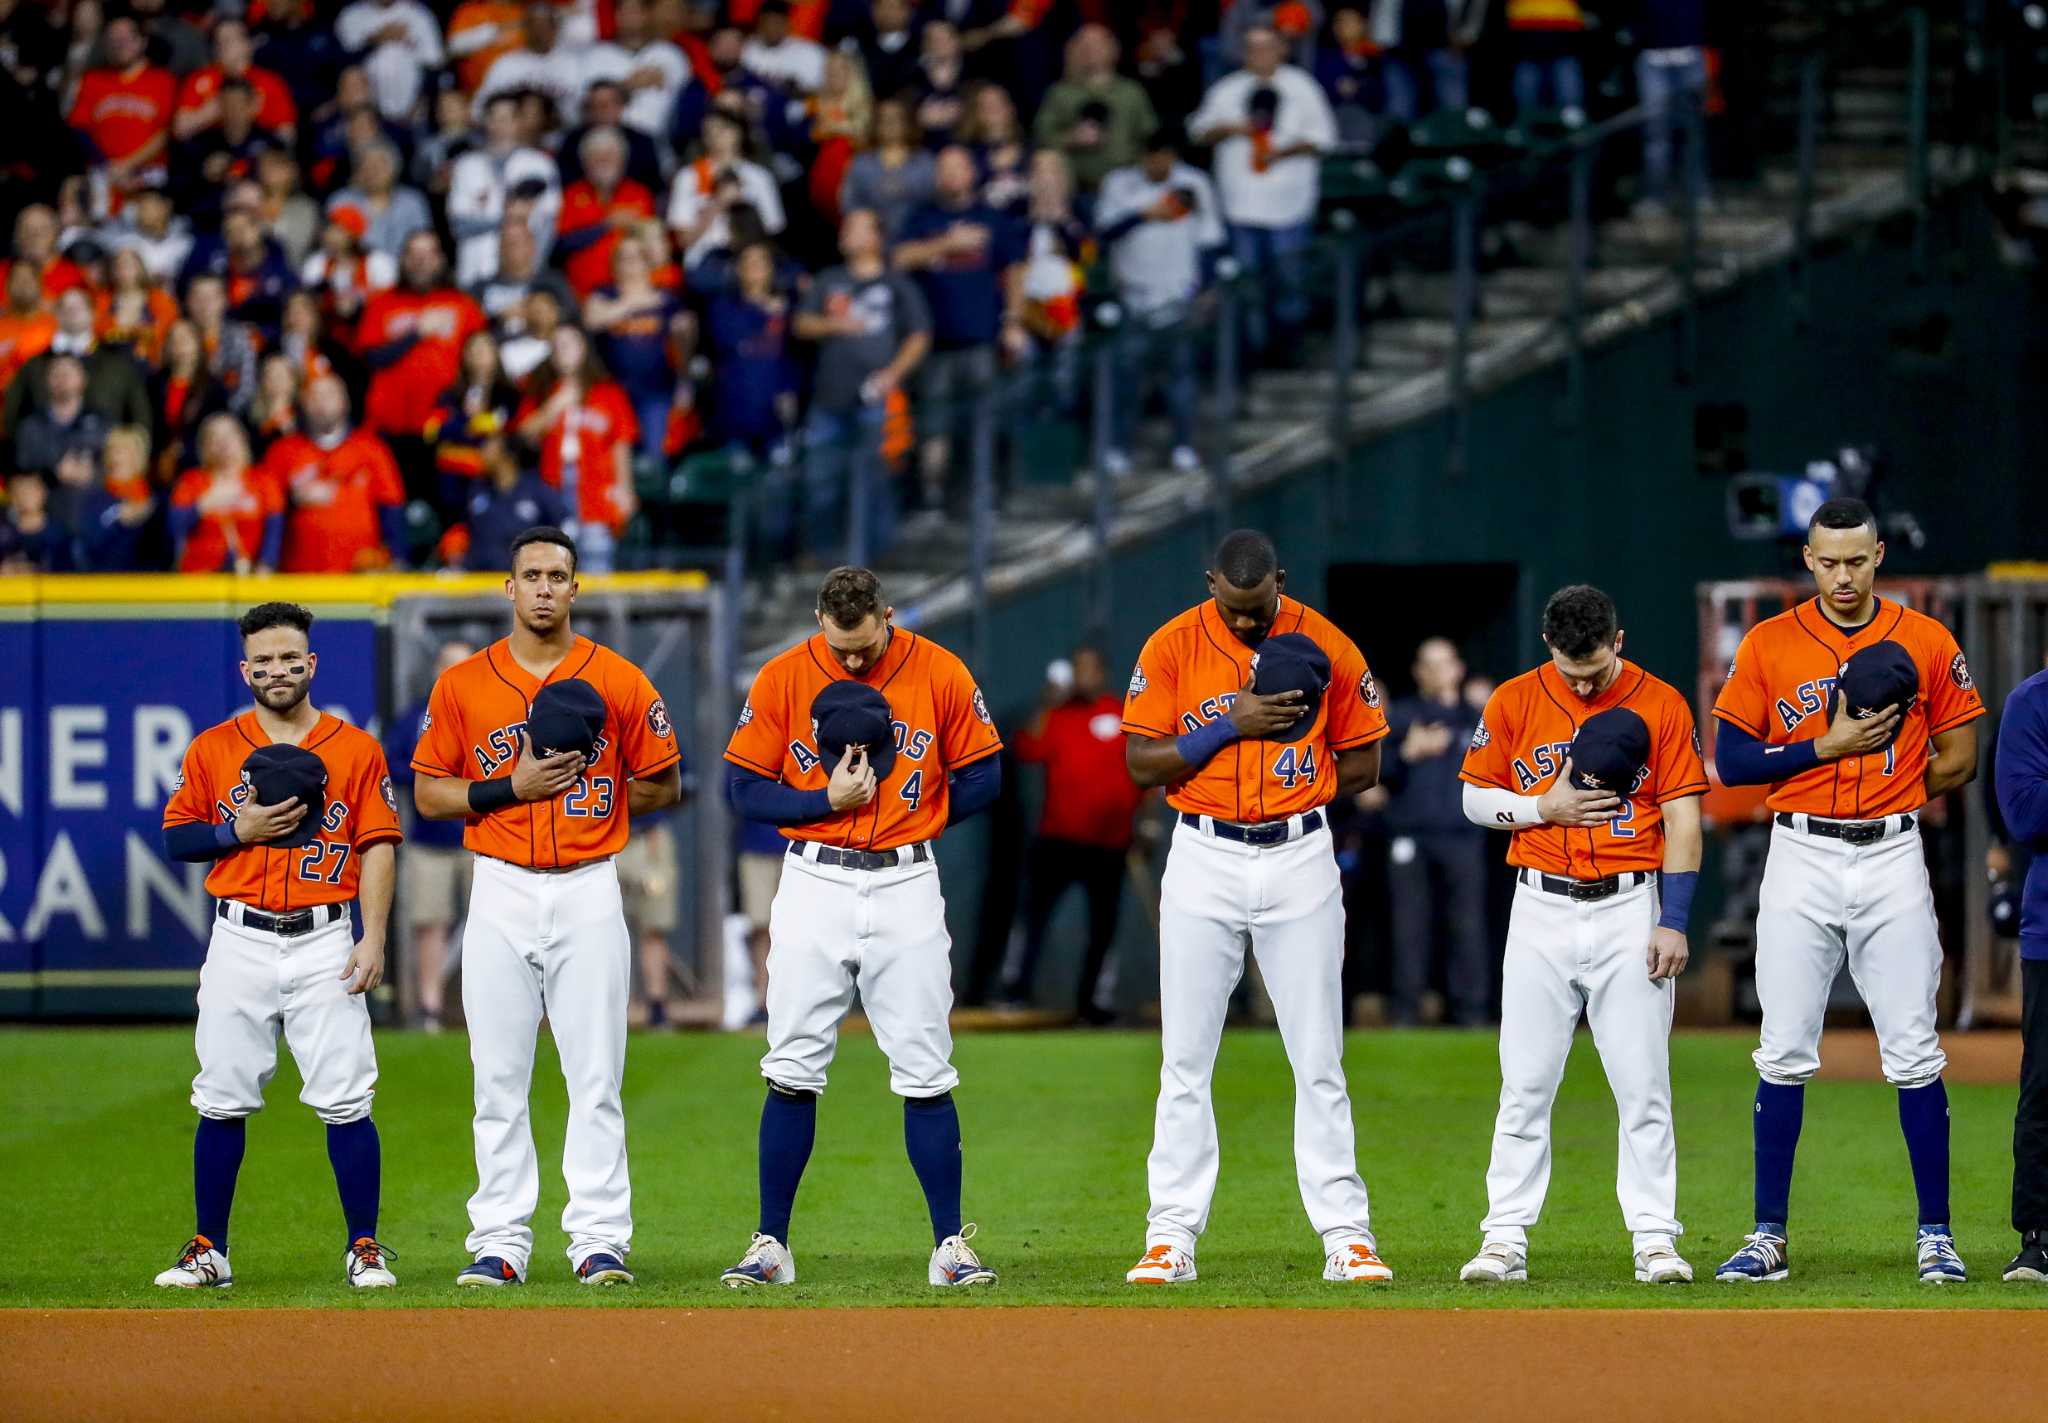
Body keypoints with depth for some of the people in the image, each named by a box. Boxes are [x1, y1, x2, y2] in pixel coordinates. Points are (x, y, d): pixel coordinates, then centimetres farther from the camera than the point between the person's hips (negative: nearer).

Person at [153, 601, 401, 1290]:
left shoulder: (357, 749, 6)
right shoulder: (212, 749, 8)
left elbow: (378, 847, 2)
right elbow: (177, 838, 9)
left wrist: (373, 939, -7)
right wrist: (238, 831, -9)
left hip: (325, 944, -1)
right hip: (240, 942, 1)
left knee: (345, 1100, -6)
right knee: (223, 1100, 1)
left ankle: (364, 1249, 1)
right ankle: (208, 1251, 8)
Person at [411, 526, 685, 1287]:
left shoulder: (618, 682, 2)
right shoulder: (462, 684, 4)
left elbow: (663, 785, 8)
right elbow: (428, 794, 5)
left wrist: (587, 786, -6)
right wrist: (510, 788, -10)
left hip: (588, 892, -1)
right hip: (501, 895, 1)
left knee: (595, 1076, -2)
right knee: (498, 1078, 2)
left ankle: (600, 1241, 0)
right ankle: (501, 1243, 5)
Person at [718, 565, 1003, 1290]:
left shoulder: (940, 674, -2)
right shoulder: (783, 678, -2)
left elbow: (981, 778, 5)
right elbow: (742, 787, 0)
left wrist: (910, 814, -6)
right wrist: (827, 802, -13)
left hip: (907, 889, 0)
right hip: (813, 886, 0)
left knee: (925, 1075, -2)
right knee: (793, 1072, 0)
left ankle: (950, 1247, 4)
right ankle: (771, 1246, 6)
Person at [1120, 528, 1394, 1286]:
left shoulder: (1326, 647, -1)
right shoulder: (1171, 648, -3)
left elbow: (1362, 764, 6)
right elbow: (1143, 764, -7)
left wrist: (1296, 788, -5)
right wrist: (1229, 727, -17)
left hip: (1301, 861, 0)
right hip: (1203, 863, 0)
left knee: (1318, 1060, 1)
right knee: (1185, 1060, 1)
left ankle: (1345, 1236, 3)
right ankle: (1171, 1237, 5)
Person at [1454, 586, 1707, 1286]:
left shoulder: (1661, 705, 0)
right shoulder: (1514, 703, 4)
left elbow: (1682, 820, -1)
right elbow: (1475, 798, 8)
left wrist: (1673, 921, -8)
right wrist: (1546, 808, -10)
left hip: (1630, 909, -1)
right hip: (1542, 909, 1)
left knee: (1643, 1084, -3)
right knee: (1525, 1084, 0)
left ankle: (1655, 1240, 1)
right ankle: (1505, 1240, 2)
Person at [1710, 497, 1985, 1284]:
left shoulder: (1925, 644, 4)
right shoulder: (1768, 645, 3)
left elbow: (1959, 757, 9)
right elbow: (1731, 760, -1)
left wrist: (1891, 796, 0)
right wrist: (1829, 748, -10)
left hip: (1893, 860, 0)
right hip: (1800, 863, 0)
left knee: (1914, 1054, -2)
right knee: (1785, 1054, 0)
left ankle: (1936, 1235, 3)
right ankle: (1768, 1238, 5)